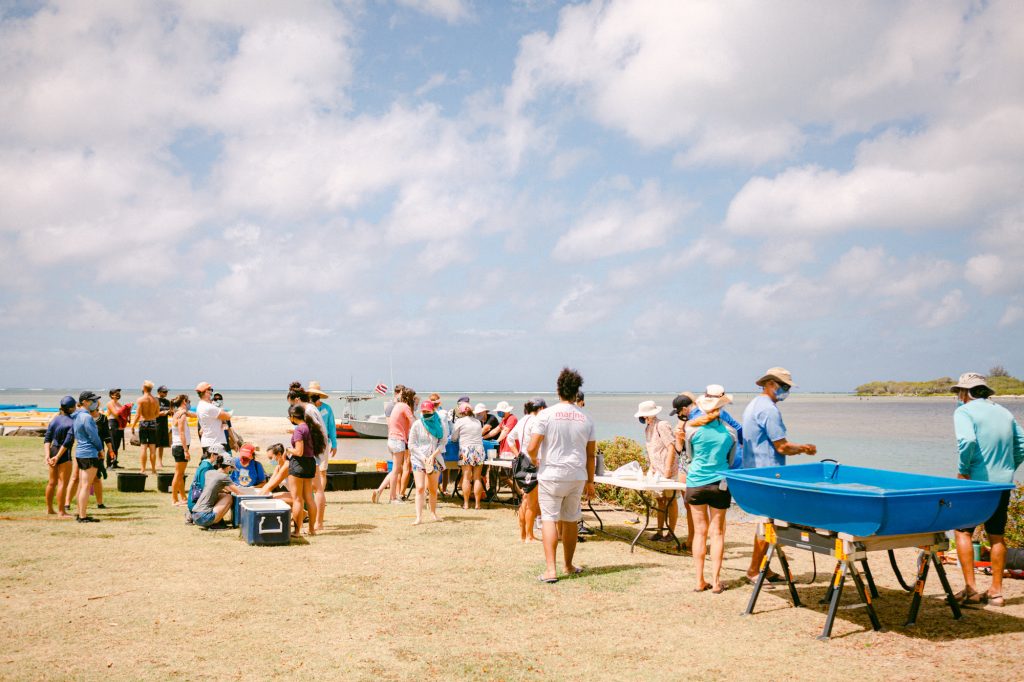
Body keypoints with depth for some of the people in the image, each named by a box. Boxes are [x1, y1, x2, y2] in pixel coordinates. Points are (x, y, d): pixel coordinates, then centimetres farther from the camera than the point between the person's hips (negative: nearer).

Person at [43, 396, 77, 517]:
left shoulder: (54, 419, 6)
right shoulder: (72, 422, -14)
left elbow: (47, 438, -1)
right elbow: (67, 442, -20)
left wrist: (47, 455, -8)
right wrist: (57, 457, -15)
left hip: (52, 451, 7)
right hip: (64, 454, -7)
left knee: (52, 482, 18)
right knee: (62, 483, -2)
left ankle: (49, 509, 30)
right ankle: (61, 512, 1)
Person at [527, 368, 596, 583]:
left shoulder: (547, 414, -9)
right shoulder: (585, 418, 3)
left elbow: (532, 448, -14)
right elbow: (591, 454, 7)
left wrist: (535, 460, 9)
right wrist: (590, 481, 16)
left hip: (551, 475, -3)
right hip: (577, 477, 3)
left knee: (549, 519, 1)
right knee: (570, 521, 15)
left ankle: (551, 569, -7)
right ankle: (569, 565, 28)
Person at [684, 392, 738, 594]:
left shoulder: (692, 429, -7)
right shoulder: (730, 431, -3)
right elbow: (731, 460, 10)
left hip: (695, 483, 0)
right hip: (720, 484, 0)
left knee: (700, 531, 8)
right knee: (717, 532, 7)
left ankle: (700, 581, 8)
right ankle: (716, 581, 5)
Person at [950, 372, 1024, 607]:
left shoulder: (964, 411, -7)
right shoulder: (1004, 412, 14)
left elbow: (967, 440, -25)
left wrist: (962, 470, -15)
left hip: (976, 481, -6)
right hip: (1003, 483, 6)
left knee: (963, 531, 4)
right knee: (997, 536, 13)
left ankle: (971, 588, 0)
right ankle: (996, 591, 17)